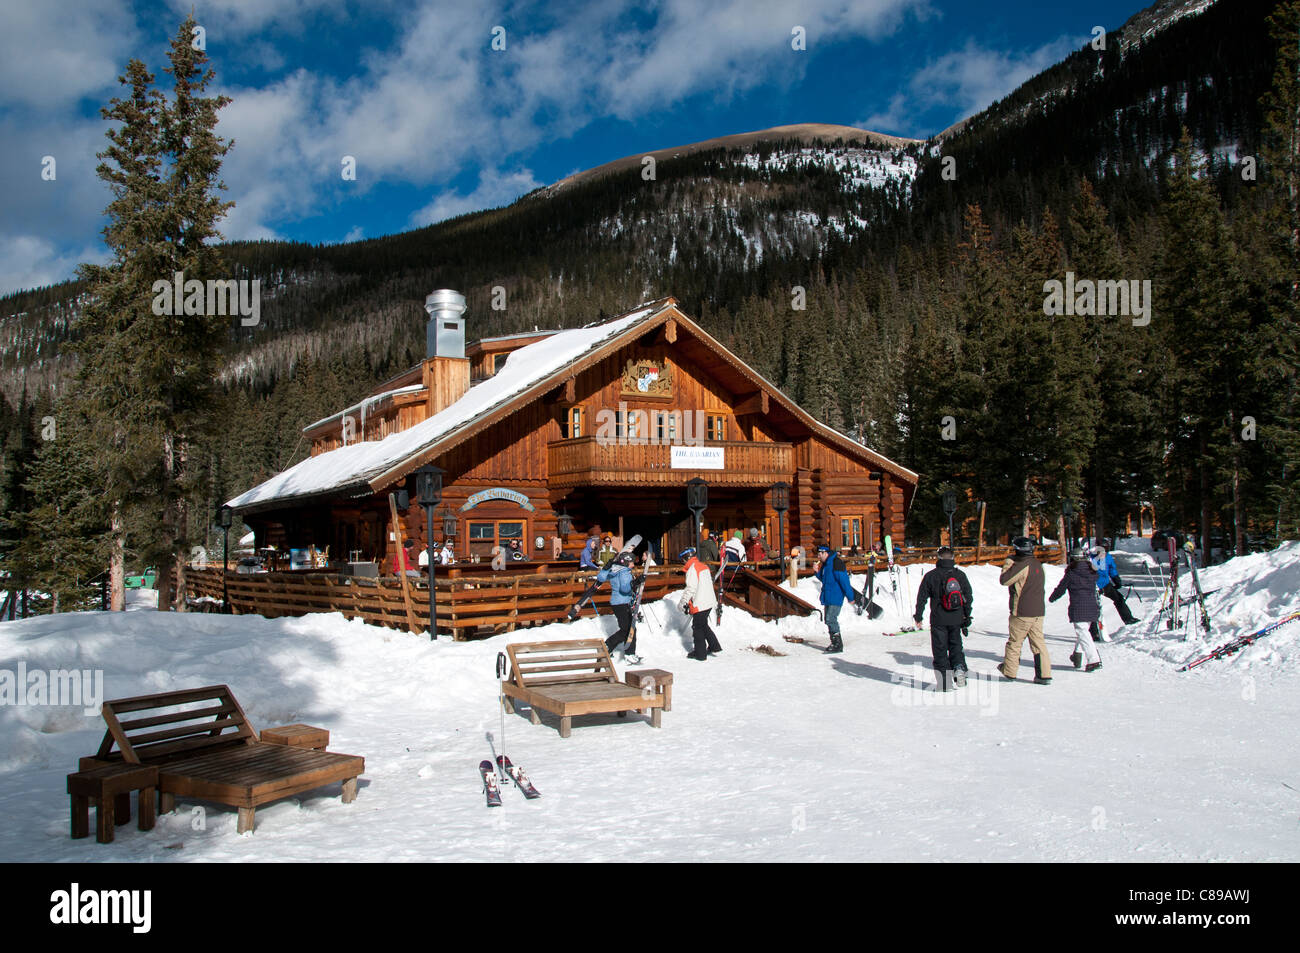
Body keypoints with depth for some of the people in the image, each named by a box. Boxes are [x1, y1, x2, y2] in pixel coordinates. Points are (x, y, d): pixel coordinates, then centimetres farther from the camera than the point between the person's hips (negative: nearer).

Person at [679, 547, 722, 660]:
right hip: (709, 602, 9)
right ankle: (714, 647, 23)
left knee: (698, 628, 1)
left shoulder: (692, 569, -14)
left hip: (699, 604, -9)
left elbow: (690, 588, -18)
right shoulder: (704, 566, 14)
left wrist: (683, 602, -12)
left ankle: (701, 655, 6)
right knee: (704, 625, 22)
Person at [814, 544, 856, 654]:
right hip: (828, 597, 10)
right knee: (828, 620, 12)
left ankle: (837, 645, -9)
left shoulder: (836, 562, -16)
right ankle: (835, 643, 19)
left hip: (836, 597, -10)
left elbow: (844, 580, -18)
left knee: (831, 619, -14)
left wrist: (850, 596, -19)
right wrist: (818, 572, 6)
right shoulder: (825, 564, 14)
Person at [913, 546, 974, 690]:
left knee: (940, 649, 5)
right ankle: (959, 667, -6)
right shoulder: (961, 575, 2)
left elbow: (922, 597, -3)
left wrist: (918, 616, 7)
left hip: (938, 620, -2)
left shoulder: (931, 576, -6)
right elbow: (968, 598, 8)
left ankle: (945, 683, 3)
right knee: (955, 645, 20)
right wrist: (967, 617, 18)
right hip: (956, 619, 2)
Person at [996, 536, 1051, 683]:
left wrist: (1008, 564, 1)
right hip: (1038, 611, 7)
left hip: (1022, 613, -7)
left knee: (1014, 642, 6)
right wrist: (1013, 565, 16)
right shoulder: (1038, 564, 10)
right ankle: (1044, 675, 3)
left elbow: (1004, 580, -13)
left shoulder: (1022, 565, -15)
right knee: (1038, 642, 8)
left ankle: (1009, 672, 16)